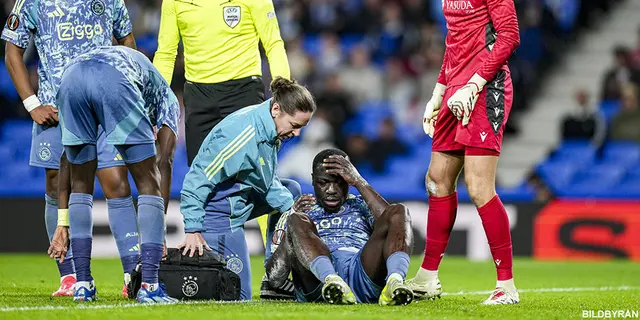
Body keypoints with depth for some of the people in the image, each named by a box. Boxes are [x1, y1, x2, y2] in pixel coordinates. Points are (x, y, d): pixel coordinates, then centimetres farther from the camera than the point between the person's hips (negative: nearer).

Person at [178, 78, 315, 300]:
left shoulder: (270, 129, 2)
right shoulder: (243, 135, -26)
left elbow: (268, 181, 17)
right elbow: (197, 180, -26)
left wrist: (290, 207, 4)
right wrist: (193, 230, -27)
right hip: (219, 211, -10)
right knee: (239, 296, -7)